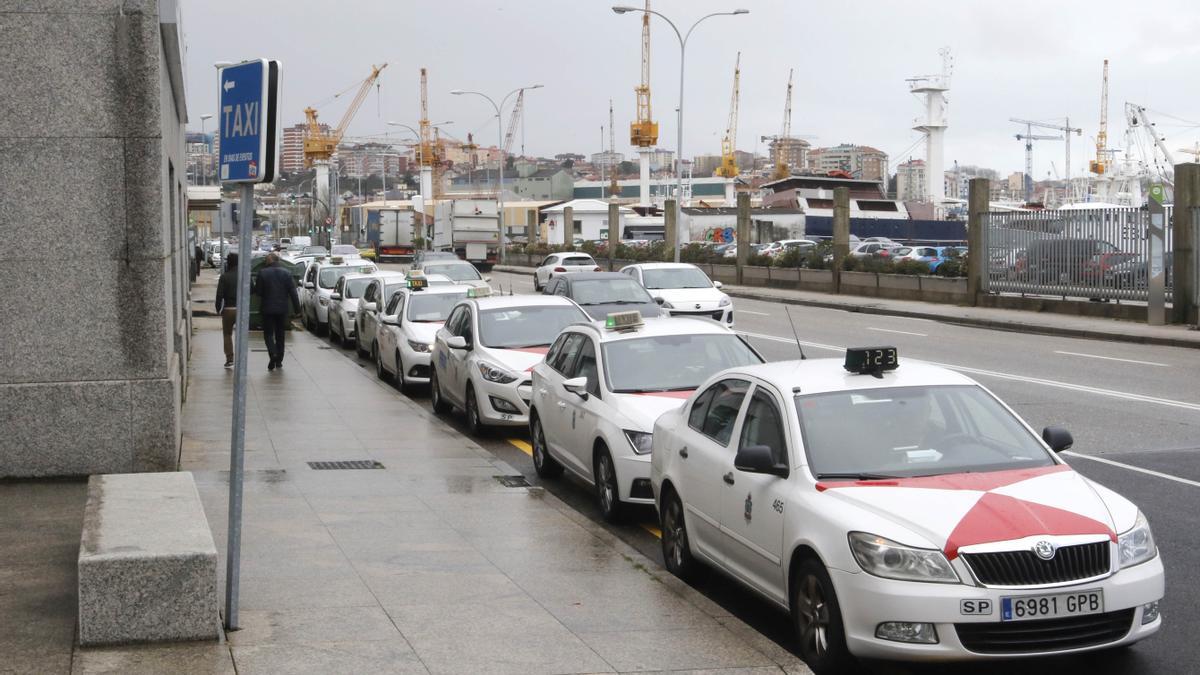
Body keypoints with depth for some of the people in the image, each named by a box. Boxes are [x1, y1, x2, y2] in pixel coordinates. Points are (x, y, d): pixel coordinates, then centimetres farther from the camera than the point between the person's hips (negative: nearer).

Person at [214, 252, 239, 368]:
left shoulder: (224, 277, -9)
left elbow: (220, 294, -10)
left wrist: (218, 308, 0)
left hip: (228, 309, -2)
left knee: (227, 334, 11)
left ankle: (229, 359, 4)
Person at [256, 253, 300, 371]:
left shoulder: (262, 273, -7)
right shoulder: (286, 273, -1)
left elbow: (259, 292, -4)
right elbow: (293, 292, -3)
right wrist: (297, 308, 2)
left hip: (268, 308, -2)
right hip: (282, 308, 3)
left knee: (268, 333, 4)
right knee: (280, 334, 12)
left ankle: (273, 353, -21)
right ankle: (279, 360, 15)